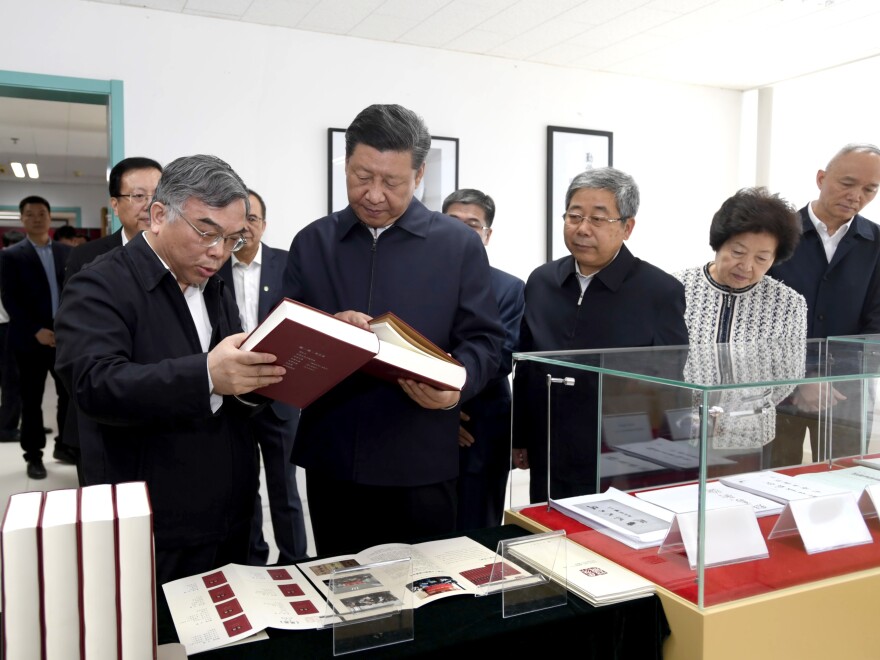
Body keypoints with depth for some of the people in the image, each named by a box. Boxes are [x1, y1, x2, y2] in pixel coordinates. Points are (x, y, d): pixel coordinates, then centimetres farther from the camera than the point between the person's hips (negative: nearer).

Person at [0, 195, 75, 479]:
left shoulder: (66, 252, 10)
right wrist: (36, 331, -17)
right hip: (30, 339, -3)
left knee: (70, 393, 8)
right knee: (32, 400, 5)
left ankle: (64, 446, 24)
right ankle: (33, 456, 16)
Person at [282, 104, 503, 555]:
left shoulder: (459, 244, 1)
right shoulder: (311, 243, 7)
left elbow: (483, 341, -1)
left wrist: (456, 386, -22)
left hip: (420, 465, -2)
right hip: (330, 460, 2)